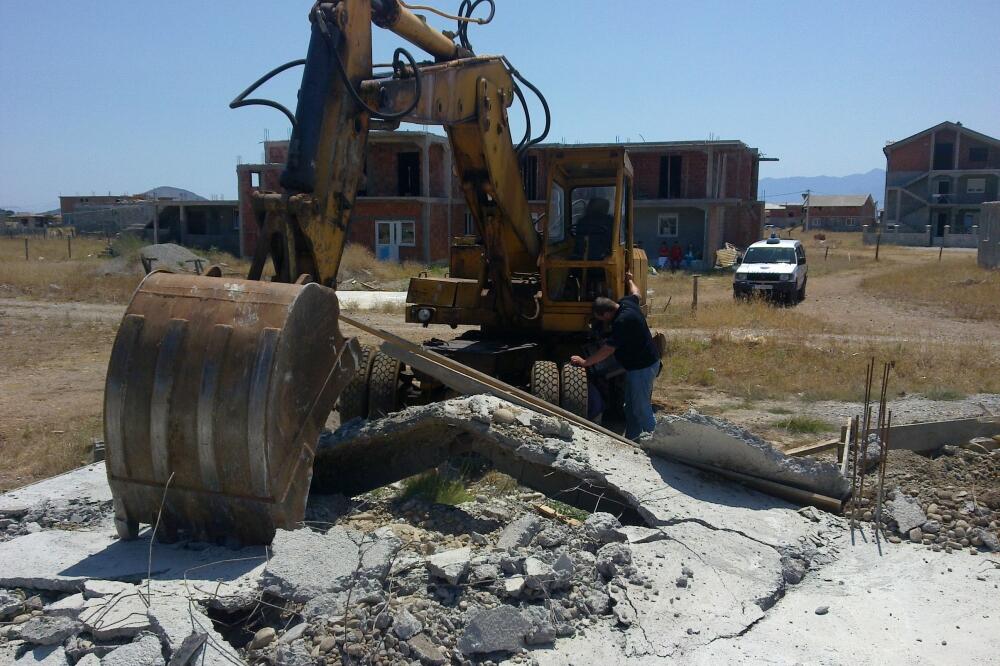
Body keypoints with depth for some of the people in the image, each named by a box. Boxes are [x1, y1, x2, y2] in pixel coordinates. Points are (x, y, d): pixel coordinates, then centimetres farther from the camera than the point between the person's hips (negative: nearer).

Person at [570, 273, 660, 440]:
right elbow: (635, 292, 23)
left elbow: (608, 349, -27)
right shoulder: (627, 303, -2)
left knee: (640, 408, -2)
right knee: (632, 406, 18)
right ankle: (631, 438, 27)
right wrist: (630, 280, 42)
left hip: (641, 368, -11)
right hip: (645, 362, 11)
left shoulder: (622, 321, -29)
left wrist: (585, 362, -20)